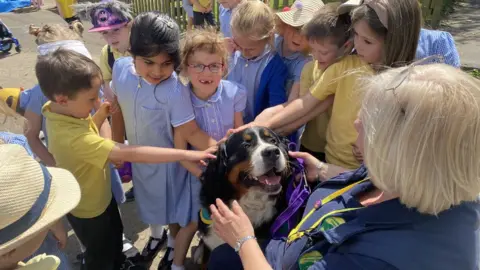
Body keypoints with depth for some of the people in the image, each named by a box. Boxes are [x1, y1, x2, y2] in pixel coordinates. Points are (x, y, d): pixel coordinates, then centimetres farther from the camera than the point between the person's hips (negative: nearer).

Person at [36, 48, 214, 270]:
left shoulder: (60, 112, -14)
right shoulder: (72, 137, -43)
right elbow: (130, 154, -48)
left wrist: (101, 115, -12)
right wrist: (185, 154, -47)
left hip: (101, 194, 9)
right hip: (88, 208, -9)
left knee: (116, 233, 32)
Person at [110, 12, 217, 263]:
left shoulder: (175, 90, -34)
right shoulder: (121, 69, -17)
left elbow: (190, 132, -27)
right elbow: (119, 109, -1)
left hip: (167, 161, -5)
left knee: (172, 208, 20)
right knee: (149, 203, 30)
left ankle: (174, 248, 50)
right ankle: (156, 235, 61)